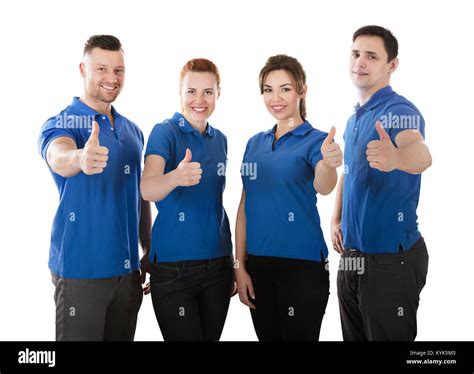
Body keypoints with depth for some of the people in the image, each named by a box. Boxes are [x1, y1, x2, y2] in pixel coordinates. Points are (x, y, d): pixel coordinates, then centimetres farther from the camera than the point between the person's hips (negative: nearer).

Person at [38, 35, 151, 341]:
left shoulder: (133, 131, 11)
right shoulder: (60, 125, -7)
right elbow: (59, 159, -32)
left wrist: (150, 253, 13)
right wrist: (79, 158, -54)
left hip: (128, 269, 6)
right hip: (81, 269, -5)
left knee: (122, 336, 13)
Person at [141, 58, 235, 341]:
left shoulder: (220, 139, 9)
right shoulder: (165, 132, -8)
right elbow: (147, 190, -26)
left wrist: (232, 262, 16)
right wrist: (176, 177, -48)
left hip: (218, 263, 5)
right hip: (173, 265, -5)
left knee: (211, 336, 11)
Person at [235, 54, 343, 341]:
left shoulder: (316, 140, -7)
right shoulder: (255, 143, 8)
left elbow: (323, 187, -28)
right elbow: (245, 207, 10)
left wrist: (329, 163, -50)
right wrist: (240, 266, 4)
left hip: (302, 265, -5)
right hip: (257, 265, 5)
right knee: (267, 336, 14)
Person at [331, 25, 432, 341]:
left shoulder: (399, 110, -16)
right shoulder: (354, 119, 10)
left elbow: (420, 155, -38)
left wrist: (394, 157, -60)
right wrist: (337, 219, 12)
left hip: (390, 256, -8)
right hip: (352, 255, 8)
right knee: (355, 335, 18)